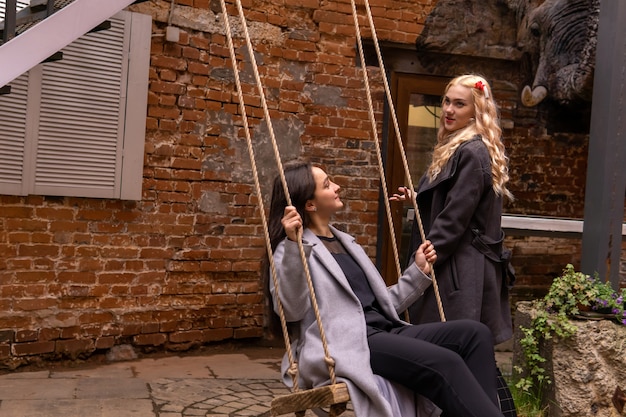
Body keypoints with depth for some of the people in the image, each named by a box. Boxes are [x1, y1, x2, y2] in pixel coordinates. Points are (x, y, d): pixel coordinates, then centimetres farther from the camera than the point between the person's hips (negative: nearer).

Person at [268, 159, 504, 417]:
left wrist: (418, 272, 19)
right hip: (347, 344, -8)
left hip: (384, 332, 8)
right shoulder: (294, 250, 1)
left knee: (475, 333, -11)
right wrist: (293, 246, -26)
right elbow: (291, 310, -18)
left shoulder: (345, 242, 25)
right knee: (445, 364, -28)